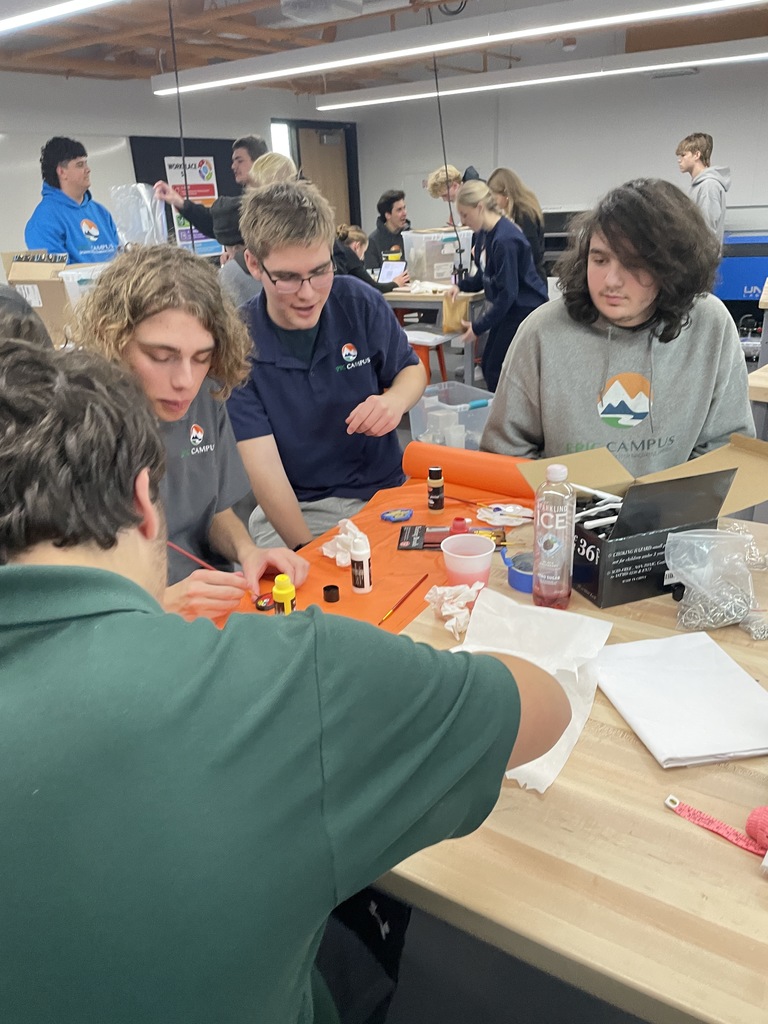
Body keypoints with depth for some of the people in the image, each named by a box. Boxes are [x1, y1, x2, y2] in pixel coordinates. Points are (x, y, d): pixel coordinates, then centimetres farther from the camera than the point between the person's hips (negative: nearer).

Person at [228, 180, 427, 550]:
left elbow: (412, 369, 12)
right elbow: (262, 464, -17)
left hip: (383, 490, 4)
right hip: (295, 508, -3)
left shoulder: (360, 302, -5)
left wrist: (395, 400, -13)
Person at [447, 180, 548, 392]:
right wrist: (462, 285, -2)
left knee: (497, 371, -5)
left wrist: (479, 326, -20)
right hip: (508, 309, 9)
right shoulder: (482, 234, 3)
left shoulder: (505, 239, -24)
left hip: (525, 309, -9)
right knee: (488, 365, 11)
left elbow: (508, 292, -23)